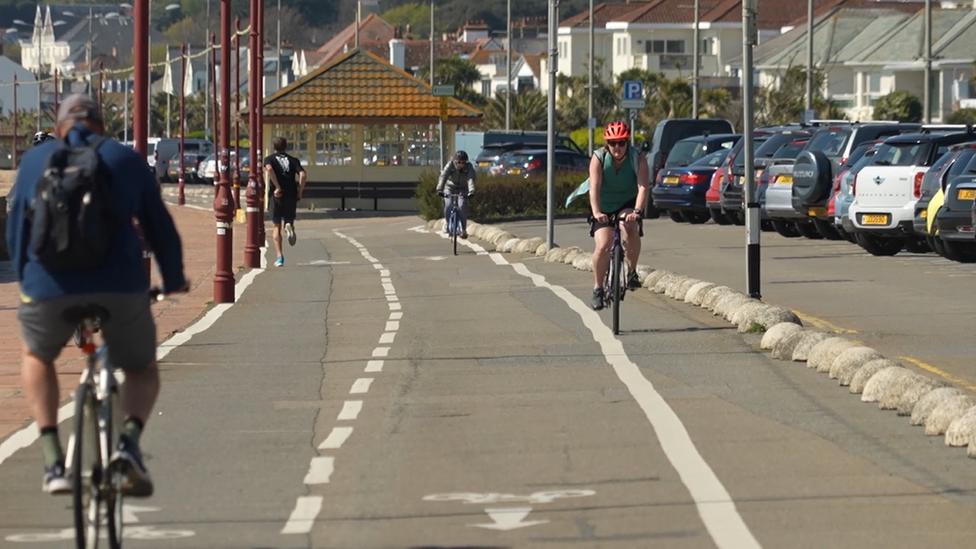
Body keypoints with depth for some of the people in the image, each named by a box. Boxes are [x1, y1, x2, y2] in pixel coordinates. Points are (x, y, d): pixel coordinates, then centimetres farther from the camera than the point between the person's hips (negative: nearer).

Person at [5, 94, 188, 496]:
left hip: (51, 287, 0)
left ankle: (52, 459, 13)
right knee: (143, 370, 24)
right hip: (121, 286, 0)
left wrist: (26, 279, 35)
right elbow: (159, 226, 17)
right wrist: (174, 279, 32)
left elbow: (16, 230, 20)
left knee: (37, 357, 31)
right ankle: (130, 439, -6)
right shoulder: (126, 159, 15)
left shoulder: (35, 160, 17)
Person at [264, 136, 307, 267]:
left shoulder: (270, 159, 8)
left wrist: (277, 187, -15)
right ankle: (289, 227, -26)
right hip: (291, 196, 1)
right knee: (289, 221, 13)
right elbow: (302, 174, -6)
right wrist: (300, 192, 0)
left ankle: (279, 256, 1)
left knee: (277, 227, 9)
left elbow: (269, 169, -17)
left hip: (277, 196, -1)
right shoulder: (293, 160, 11)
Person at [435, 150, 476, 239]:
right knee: (448, 205, -20)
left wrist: (471, 191, -53)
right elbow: (443, 176, -35)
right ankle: (447, 223, 6)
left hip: (462, 189, 0)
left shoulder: (469, 167, -22)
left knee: (462, 207, -19)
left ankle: (463, 230, -8)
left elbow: (471, 179, -35)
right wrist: (439, 190, -49)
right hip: (450, 187, 0)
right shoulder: (450, 165, -24)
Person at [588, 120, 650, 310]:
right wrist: (596, 212, -45)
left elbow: (643, 186, -29)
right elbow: (594, 187, -29)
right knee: (602, 246, -17)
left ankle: (632, 272, -14)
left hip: (627, 204, 0)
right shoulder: (599, 158, -18)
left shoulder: (638, 158, -18)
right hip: (604, 207, 0)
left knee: (631, 229, -33)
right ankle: (598, 289, 3)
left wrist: (637, 211, -45)